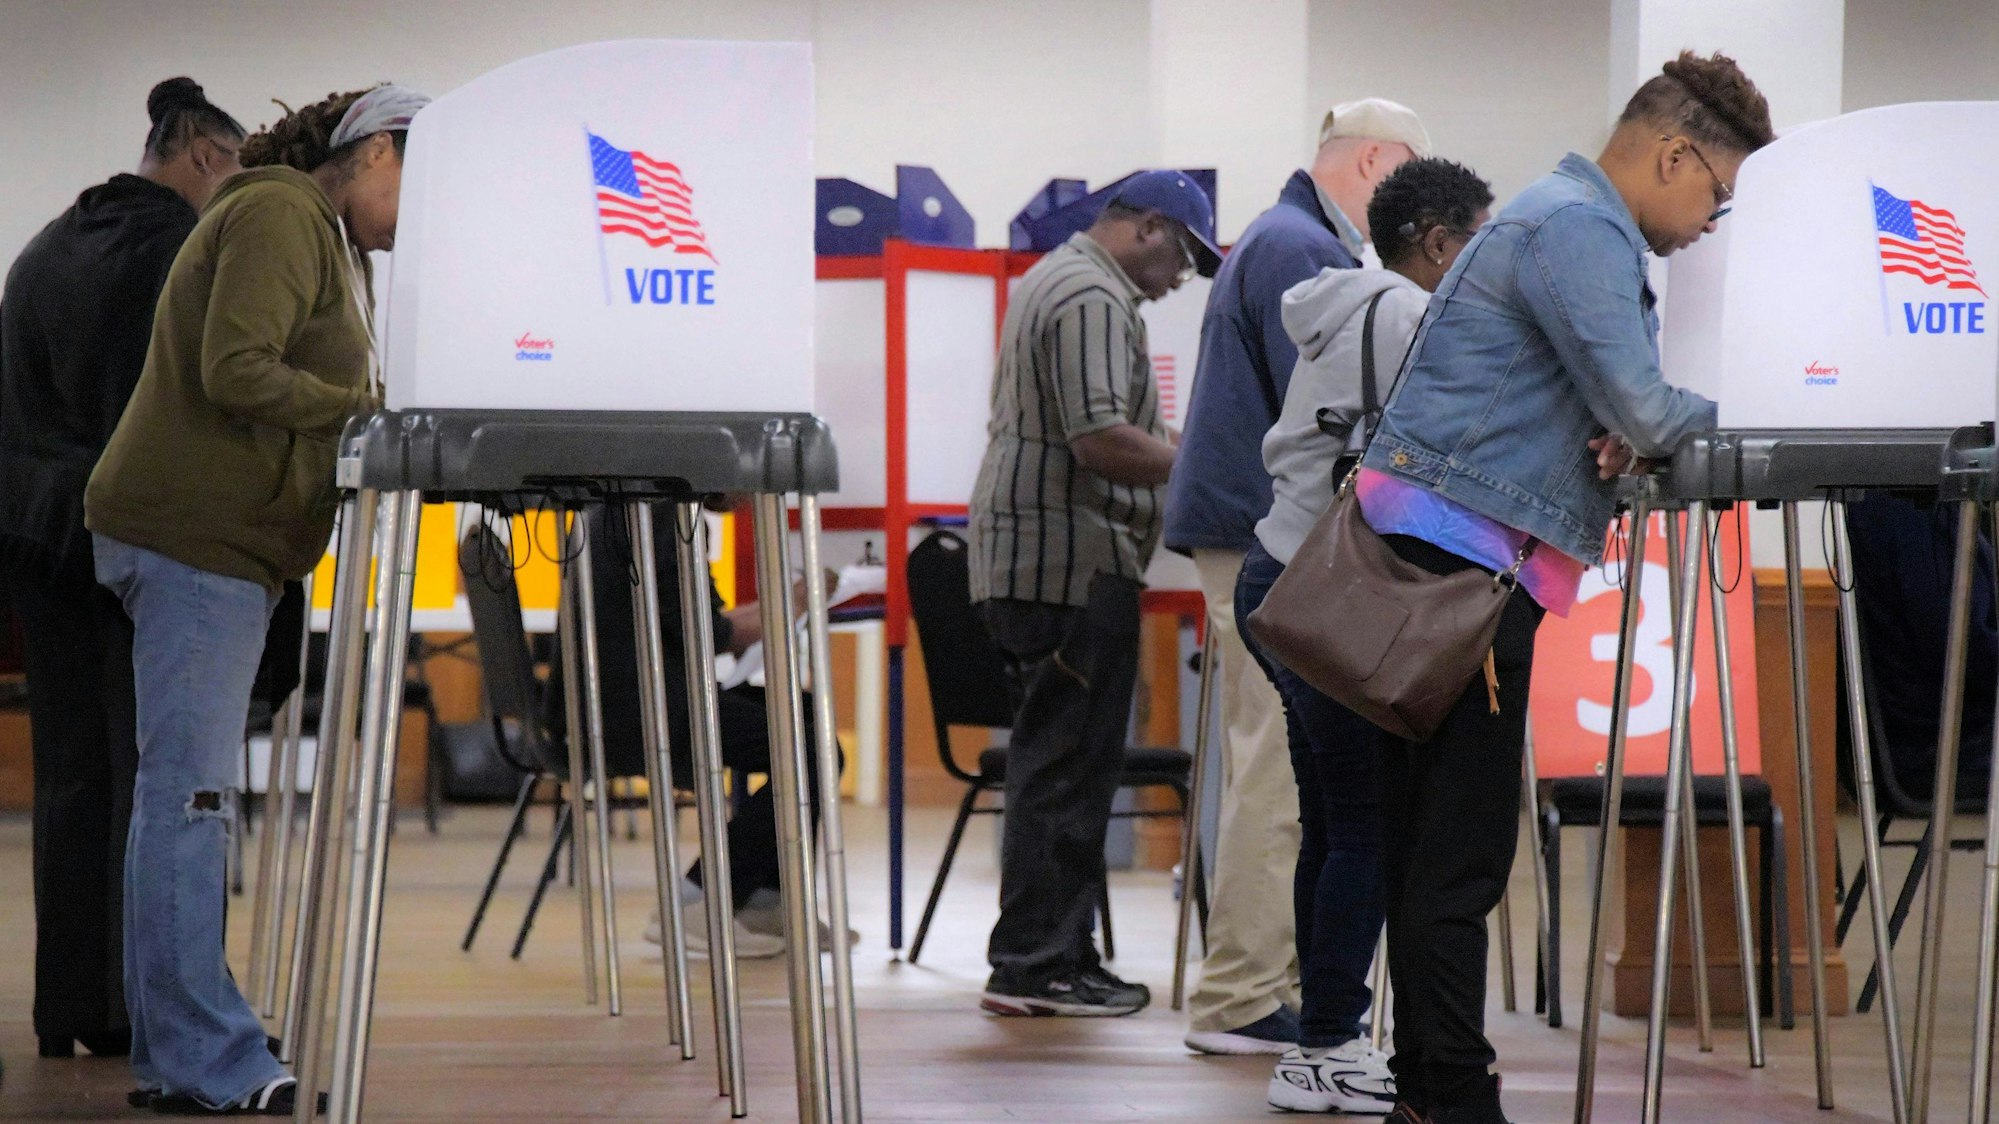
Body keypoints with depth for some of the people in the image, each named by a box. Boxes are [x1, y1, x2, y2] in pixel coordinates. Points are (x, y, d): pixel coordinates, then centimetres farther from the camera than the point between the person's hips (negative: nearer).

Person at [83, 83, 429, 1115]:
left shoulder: (324, 237, 23)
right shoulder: (278, 216, -10)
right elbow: (236, 372, -20)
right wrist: (370, 411, -17)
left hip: (221, 539, 11)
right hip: (192, 530, -11)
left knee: (182, 790, 9)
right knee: (190, 788, -10)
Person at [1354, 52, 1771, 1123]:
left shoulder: (1573, 222, 22)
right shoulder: (1578, 231, -12)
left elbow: (1612, 409, 26)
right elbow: (1643, 410, -18)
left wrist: (1626, 428, 3)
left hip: (1449, 553, 11)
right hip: (1459, 553, -11)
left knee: (1431, 838, 11)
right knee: (1461, 843, -9)